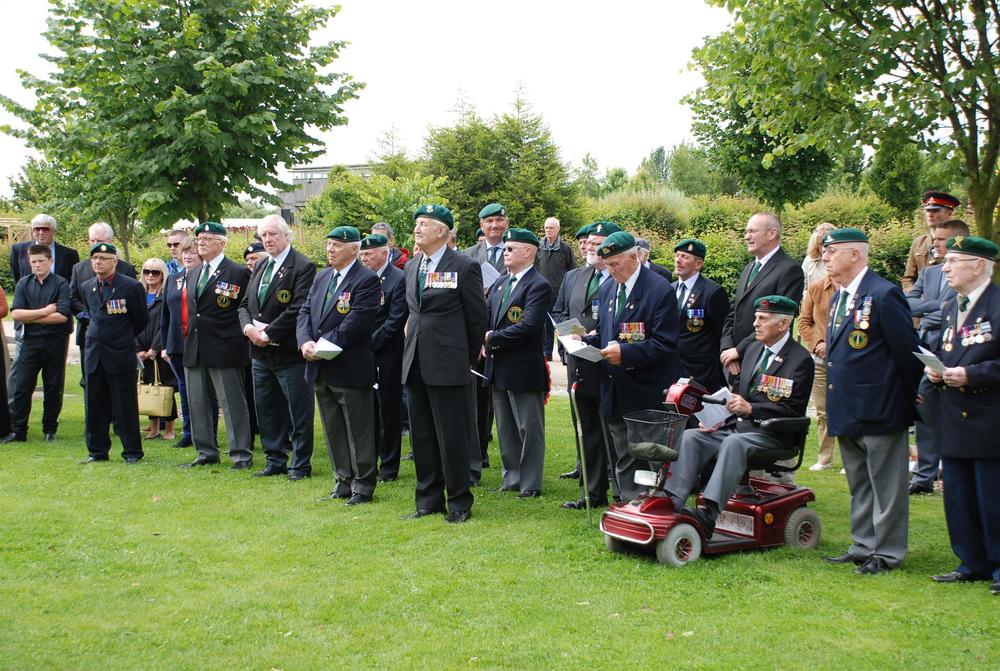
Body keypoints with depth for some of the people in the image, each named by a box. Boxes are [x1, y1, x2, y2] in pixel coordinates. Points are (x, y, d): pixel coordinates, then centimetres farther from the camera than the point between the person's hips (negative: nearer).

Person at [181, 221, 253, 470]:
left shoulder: (238, 273, -7)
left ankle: (241, 455, 5)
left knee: (232, 403, -2)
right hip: (194, 348, 8)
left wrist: (238, 337, -9)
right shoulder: (192, 274, 16)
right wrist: (189, 335, 14)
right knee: (197, 403, 11)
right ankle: (207, 452, 22)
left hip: (223, 349, -7)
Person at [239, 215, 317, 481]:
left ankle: (301, 465, 11)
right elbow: (245, 304, 15)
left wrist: (268, 333, -17)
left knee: (299, 412, 1)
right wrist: (249, 327, -6)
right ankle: (275, 461, 24)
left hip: (289, 352, -8)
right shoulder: (261, 266, 14)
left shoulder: (303, 267, -12)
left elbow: (298, 309, -20)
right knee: (267, 410, 14)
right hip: (260, 352, 8)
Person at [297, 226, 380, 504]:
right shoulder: (321, 278, 13)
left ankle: (363, 485, 11)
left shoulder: (367, 280, -11)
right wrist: (306, 342, -9)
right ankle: (344, 480, 25)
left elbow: (356, 323, -19)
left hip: (350, 369, -8)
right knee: (334, 430, 14)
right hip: (321, 368, 8)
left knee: (359, 431, 1)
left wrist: (323, 346, -19)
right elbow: (305, 312, 10)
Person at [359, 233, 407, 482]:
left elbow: (395, 322, -14)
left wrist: (370, 344, -14)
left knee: (389, 412, 4)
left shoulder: (398, 279, -10)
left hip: (386, 357, -6)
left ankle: (389, 467, 13)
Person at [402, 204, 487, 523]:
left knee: (453, 436, -2)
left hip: (449, 365, -7)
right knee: (421, 435, 12)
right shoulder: (411, 267, 13)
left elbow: (477, 318, -3)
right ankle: (429, 499, 23)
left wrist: (469, 359, 0)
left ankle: (459, 502, 10)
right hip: (416, 363, 7)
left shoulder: (464, 266, -7)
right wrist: (412, 348, 14)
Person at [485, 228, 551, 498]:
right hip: (498, 367, 8)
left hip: (524, 369, -8)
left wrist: (493, 338, -16)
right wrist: (481, 338, -9)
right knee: (506, 429, 16)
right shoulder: (500, 282, 12)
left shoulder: (538, 285, -13)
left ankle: (530, 484, 11)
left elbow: (528, 326, -22)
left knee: (529, 429, 2)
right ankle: (511, 478, 28)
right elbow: (485, 313, 10)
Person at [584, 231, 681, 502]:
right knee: (624, 459, 12)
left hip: (647, 394, -7)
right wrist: (585, 342, -1)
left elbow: (665, 344, -16)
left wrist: (625, 353, -24)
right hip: (616, 394, 7)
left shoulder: (660, 290, -12)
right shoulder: (608, 288, 11)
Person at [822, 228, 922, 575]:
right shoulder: (839, 297, 13)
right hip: (847, 411, 9)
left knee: (886, 486, 2)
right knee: (859, 487, 17)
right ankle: (863, 547, 28)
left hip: (879, 411, -9)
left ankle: (887, 553, 11)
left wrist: (909, 398, -4)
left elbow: (907, 350, -13)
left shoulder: (884, 295, -16)